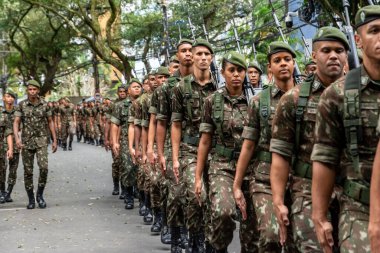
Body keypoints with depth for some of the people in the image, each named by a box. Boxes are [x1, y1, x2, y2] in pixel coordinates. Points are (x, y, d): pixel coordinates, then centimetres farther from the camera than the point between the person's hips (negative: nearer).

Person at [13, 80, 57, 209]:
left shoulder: (44, 104, 1)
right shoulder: (21, 105, -1)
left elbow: (50, 122, 9)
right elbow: (16, 123, -7)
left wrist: (54, 141, 6)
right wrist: (17, 138, -24)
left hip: (41, 141, 0)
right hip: (26, 141, 0)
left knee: (44, 167, -17)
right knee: (28, 171, 3)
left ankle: (40, 195, 2)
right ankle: (31, 199, 15)